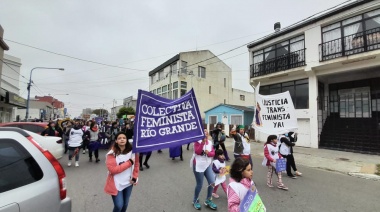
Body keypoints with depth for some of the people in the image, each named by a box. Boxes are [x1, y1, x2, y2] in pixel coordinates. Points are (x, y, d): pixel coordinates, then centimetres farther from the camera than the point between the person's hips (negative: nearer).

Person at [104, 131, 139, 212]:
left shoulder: (132, 151, -6)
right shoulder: (112, 153, -16)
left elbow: (136, 165, 5)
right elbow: (112, 169, -23)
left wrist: (135, 178, -3)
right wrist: (129, 162, -22)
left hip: (128, 183, 4)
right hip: (116, 184, -3)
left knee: (125, 204, 17)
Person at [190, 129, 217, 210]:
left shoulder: (210, 142, 6)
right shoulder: (197, 141, -10)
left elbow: (213, 153, 4)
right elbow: (197, 152, -24)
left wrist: (208, 153, -18)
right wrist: (203, 142, -28)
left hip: (208, 165, 6)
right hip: (198, 165, -5)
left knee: (212, 182, 3)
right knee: (199, 185, 4)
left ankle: (208, 200, 26)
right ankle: (195, 201, 30)